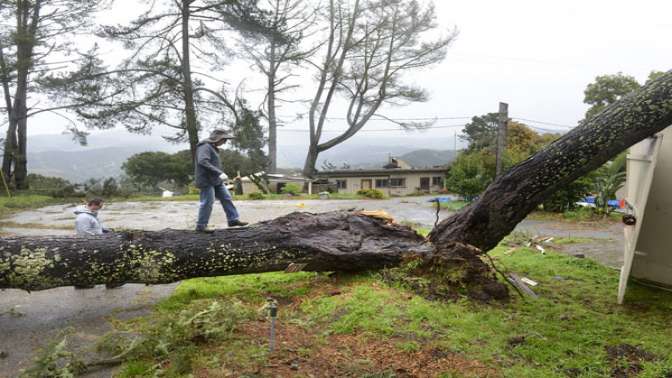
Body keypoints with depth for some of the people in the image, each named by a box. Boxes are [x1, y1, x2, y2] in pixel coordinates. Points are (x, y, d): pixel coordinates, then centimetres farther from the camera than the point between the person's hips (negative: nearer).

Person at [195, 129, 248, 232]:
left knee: (226, 198, 8)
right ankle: (201, 226, 5)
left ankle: (233, 219, 14)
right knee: (207, 202, -6)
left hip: (216, 181, 10)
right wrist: (219, 173, -32)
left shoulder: (213, 147, 17)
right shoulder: (205, 147, -14)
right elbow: (203, 162, -28)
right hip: (207, 180, -10)